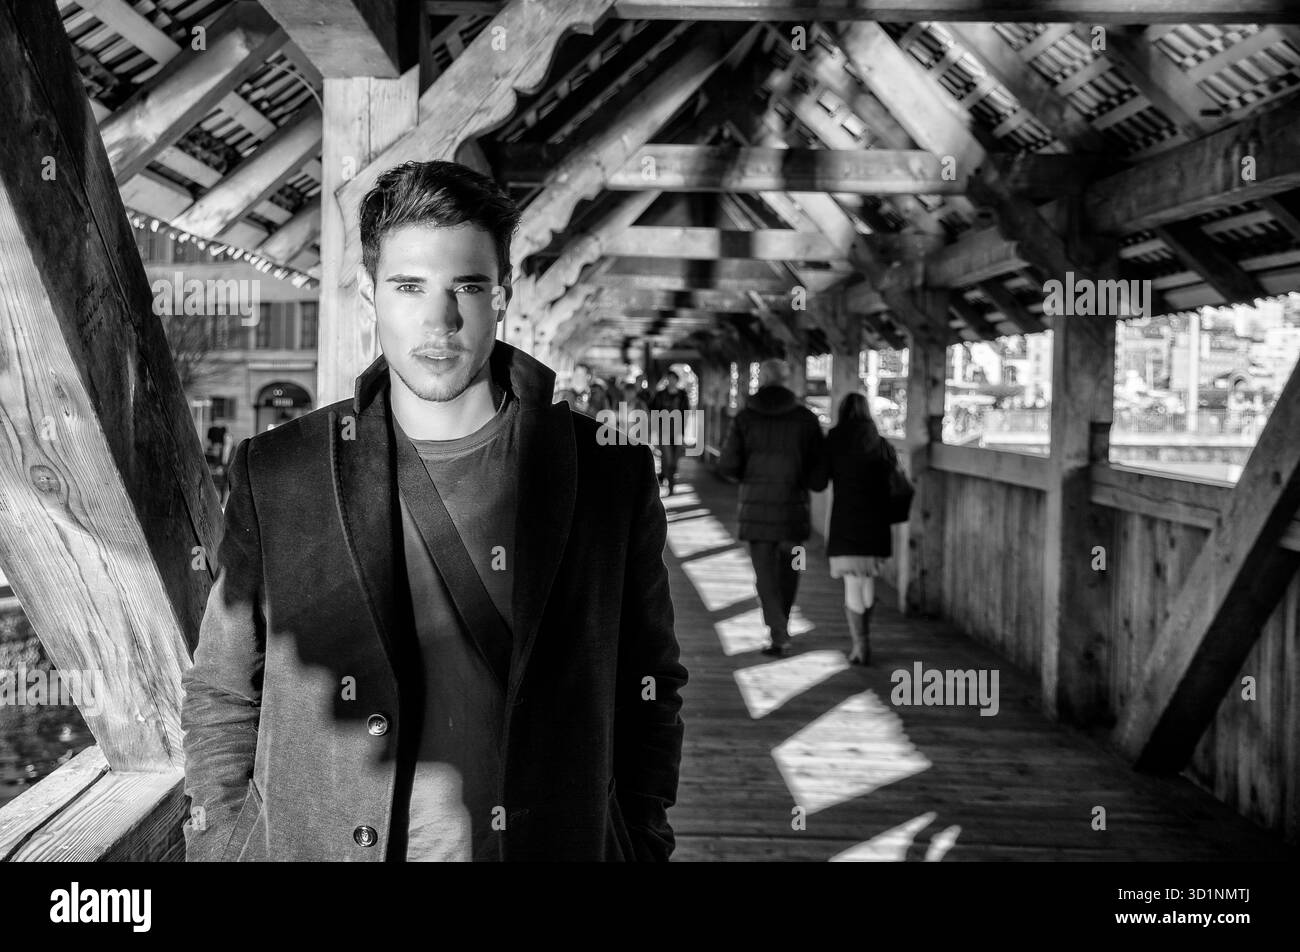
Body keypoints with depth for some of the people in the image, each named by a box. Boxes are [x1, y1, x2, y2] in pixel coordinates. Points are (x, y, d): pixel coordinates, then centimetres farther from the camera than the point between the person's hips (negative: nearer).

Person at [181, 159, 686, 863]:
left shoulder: (612, 475, -4)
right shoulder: (273, 476, -4)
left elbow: (648, 693, 4)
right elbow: (220, 700, 4)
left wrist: (642, 843, -1)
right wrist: (217, 846, -2)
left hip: (555, 843, 0)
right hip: (312, 845, 1)